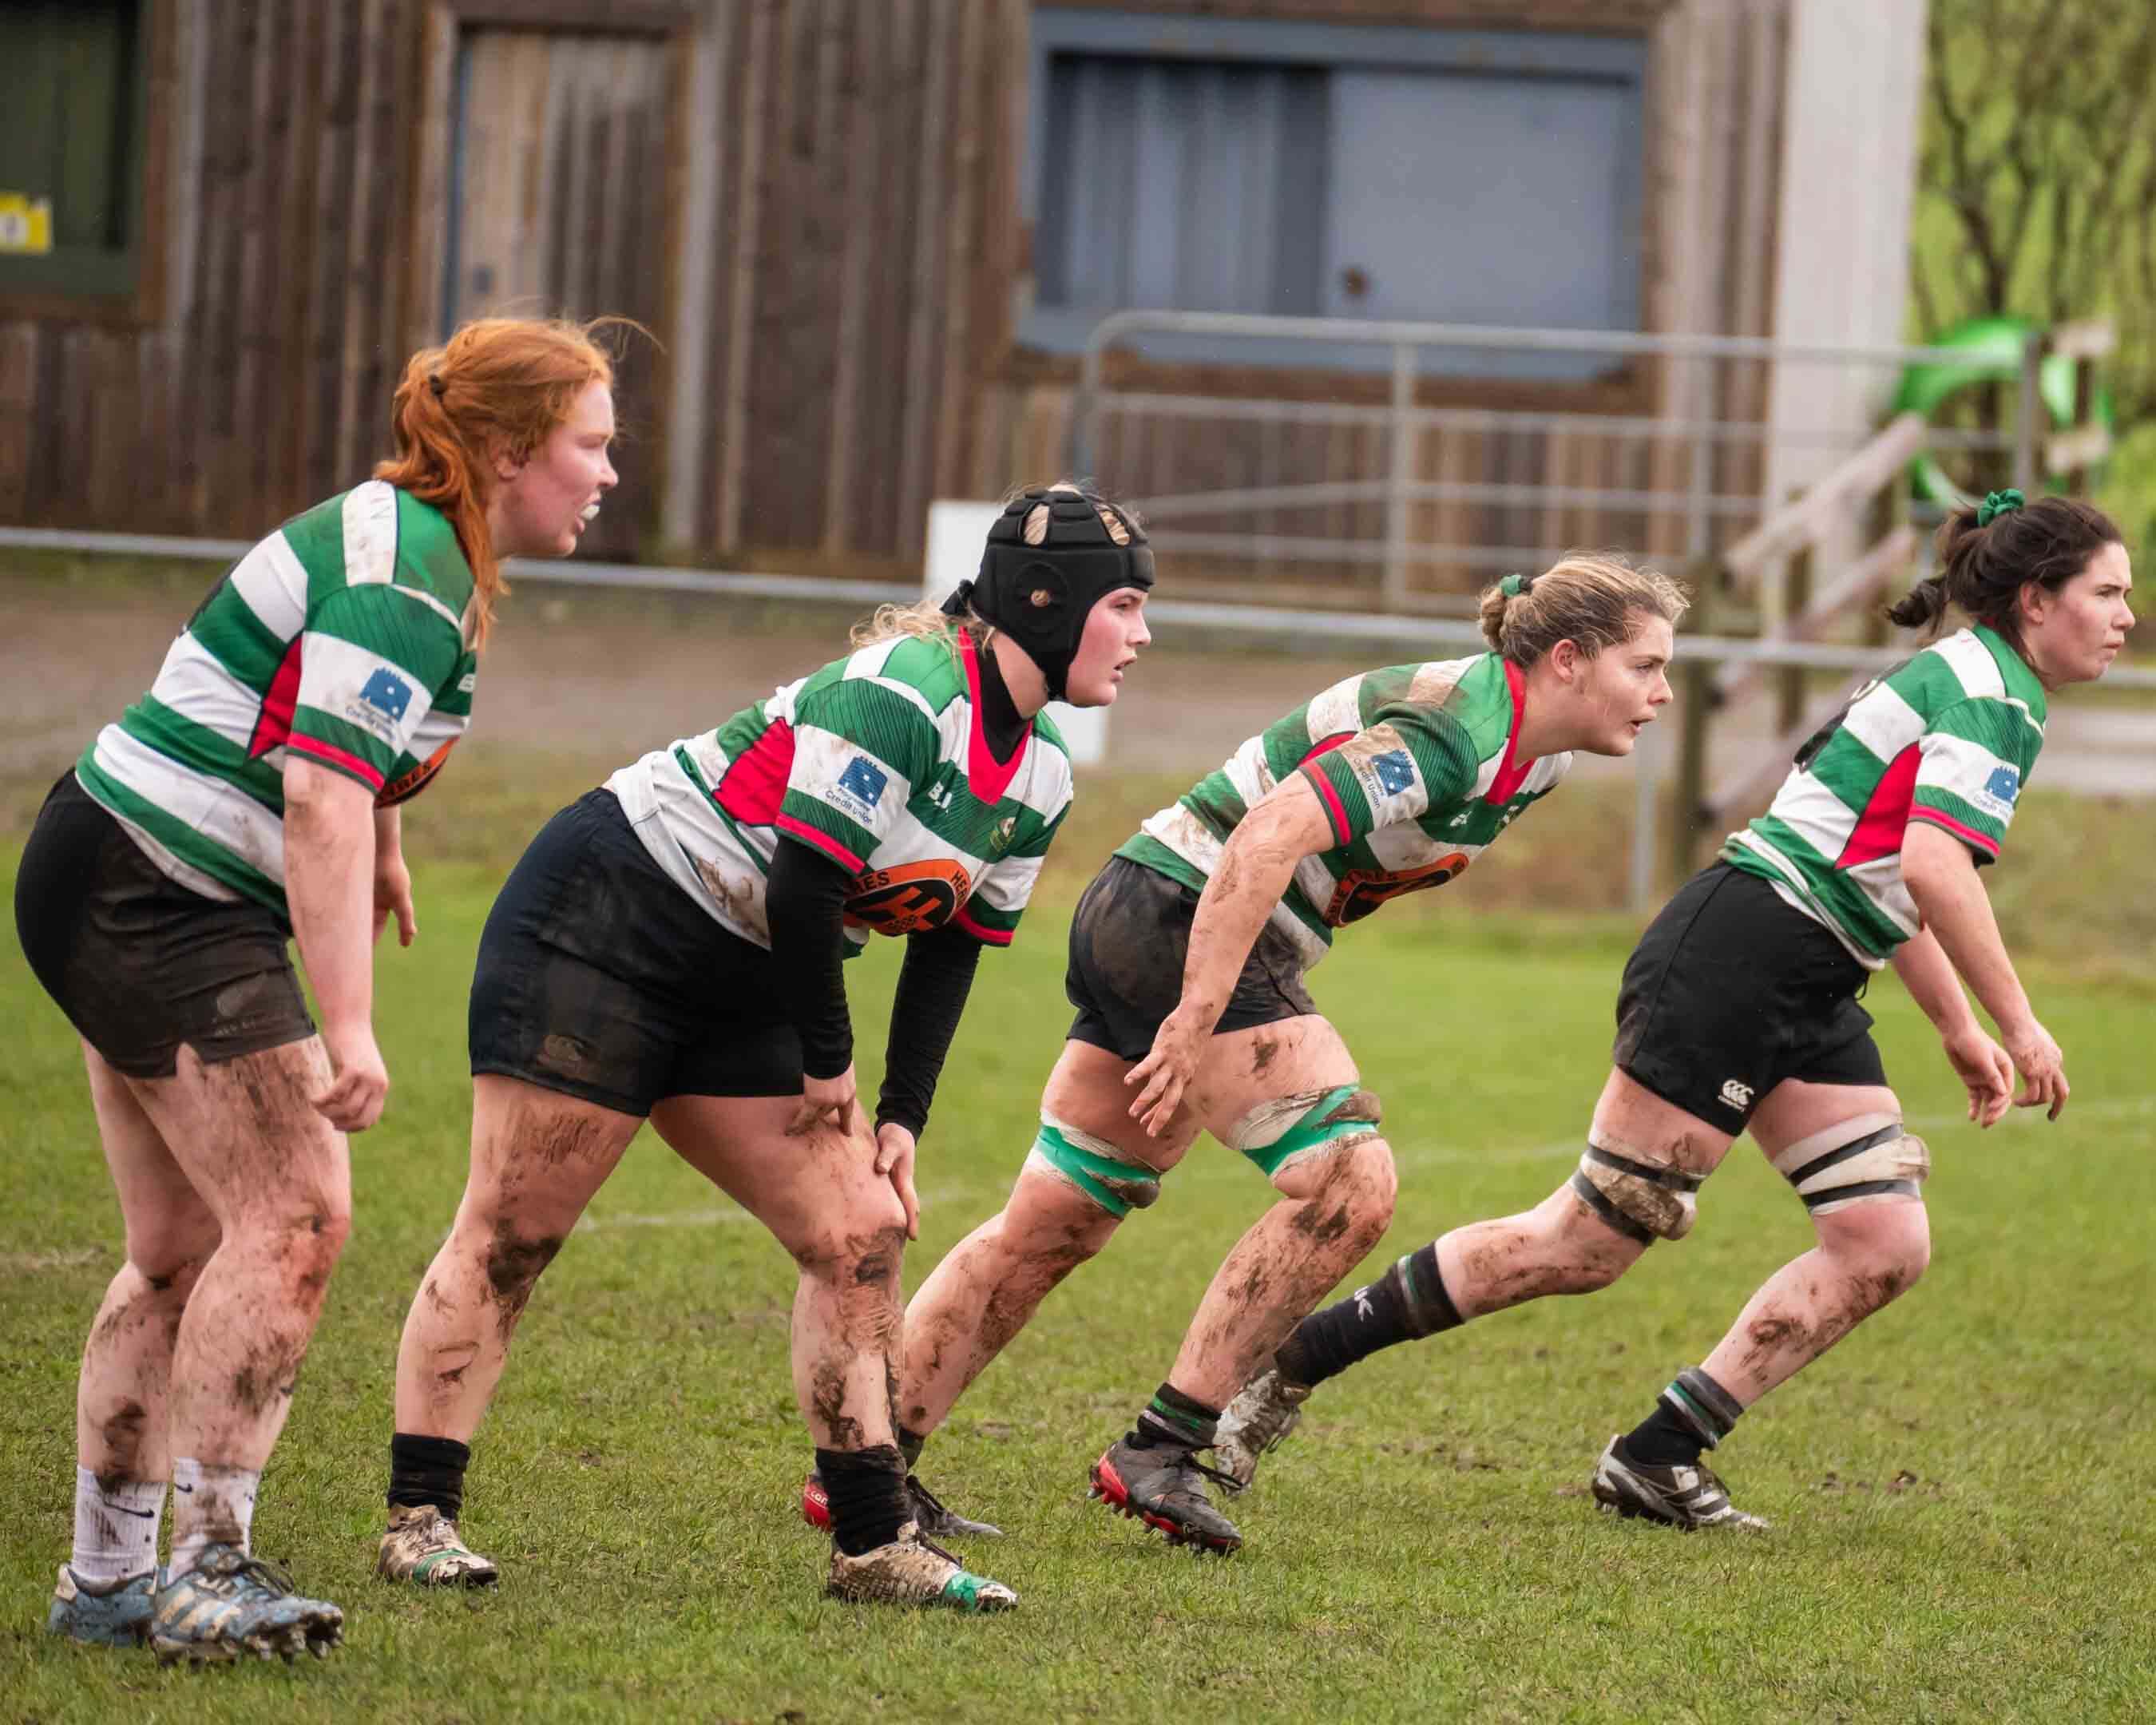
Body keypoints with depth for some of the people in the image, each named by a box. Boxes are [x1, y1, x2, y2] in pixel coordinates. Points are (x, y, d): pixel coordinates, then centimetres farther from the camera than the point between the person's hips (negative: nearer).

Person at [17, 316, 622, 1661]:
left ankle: (107, 1579, 13)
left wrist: (381, 846, 41)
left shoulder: (415, 544, 10)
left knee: (184, 1250, 10)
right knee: (295, 1212, -14)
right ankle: (207, 1575, -13)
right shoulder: (403, 580, -21)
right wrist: (349, 1028, -34)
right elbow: (321, 801, -30)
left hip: (119, 888, 10)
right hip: (156, 898, -10)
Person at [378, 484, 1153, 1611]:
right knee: (509, 1235, -6)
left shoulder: (1039, 778, 5)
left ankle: (874, 1544, 6)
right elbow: (801, 888, -26)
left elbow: (952, 946, 13)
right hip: (604, 921, -9)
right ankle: (419, 1519, 0)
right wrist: (827, 1062, -13)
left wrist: (901, 1117, 5)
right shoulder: (900, 694, -24)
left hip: (741, 994, 9)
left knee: (861, 1235, 1)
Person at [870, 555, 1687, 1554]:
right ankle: (1158, 1451, -11)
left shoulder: (1532, 755, 9)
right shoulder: (1446, 735, -22)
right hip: (1181, 916, -10)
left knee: (1045, 1230, 12)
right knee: (1348, 1186, -16)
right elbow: (1267, 838, -30)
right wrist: (1197, 1017, -32)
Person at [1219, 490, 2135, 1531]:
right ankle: (1289, 1364, -1)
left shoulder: (1966, 682, 21)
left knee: (1886, 1247, 0)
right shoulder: (1990, 690, -10)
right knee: (1587, 1243, -9)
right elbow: (1935, 868, -24)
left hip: (1806, 996, 10)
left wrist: (1961, 1032, 31)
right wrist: (2017, 1022, -18)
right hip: (1735, 956, -10)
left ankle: (1657, 1459, 2)